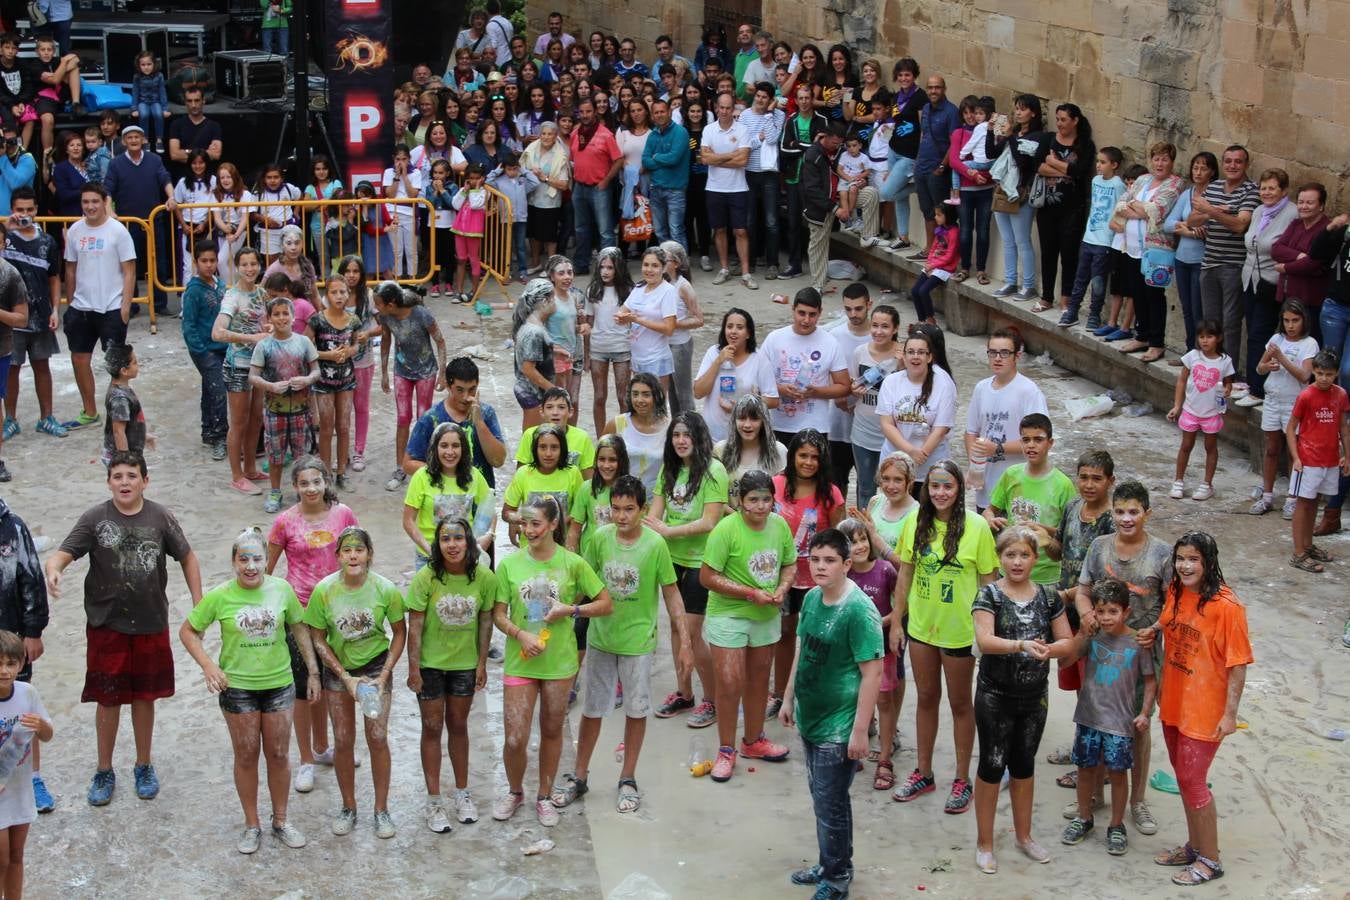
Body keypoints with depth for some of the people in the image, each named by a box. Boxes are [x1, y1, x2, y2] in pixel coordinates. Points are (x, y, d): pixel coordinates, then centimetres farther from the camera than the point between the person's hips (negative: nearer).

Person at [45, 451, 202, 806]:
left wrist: (199, 606, 2)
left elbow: (187, 558, 6)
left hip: (151, 623, 1)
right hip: (106, 624, -1)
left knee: (144, 697, 14)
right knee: (108, 700, 7)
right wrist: (52, 569, -41)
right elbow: (63, 553, -17)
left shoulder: (160, 517, -4)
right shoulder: (95, 519, -9)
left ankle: (144, 766, 32)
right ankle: (104, 772, 25)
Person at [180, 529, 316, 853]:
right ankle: (252, 825, 24)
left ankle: (280, 821, 27)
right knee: (246, 756, 9)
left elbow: (299, 628, 6)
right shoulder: (220, 596, -11)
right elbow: (188, 631, -1)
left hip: (279, 684, 1)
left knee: (279, 755, 10)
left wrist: (313, 671, 6)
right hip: (237, 686, -1)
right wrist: (208, 666, -13)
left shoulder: (282, 590, -7)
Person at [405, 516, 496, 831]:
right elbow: (415, 626, -13)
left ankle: (462, 793, 32)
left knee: (458, 725, 17)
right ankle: (434, 801, 18)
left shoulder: (484, 578, -12)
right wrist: (414, 668, -13)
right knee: (432, 728, 8)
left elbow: (485, 621, -2)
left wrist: (482, 663, 1)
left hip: (465, 664, 2)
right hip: (430, 664, -2)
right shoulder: (425, 578, -18)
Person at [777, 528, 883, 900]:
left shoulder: (859, 610, -21)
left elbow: (873, 673, -20)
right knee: (821, 798, 19)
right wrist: (789, 699, 16)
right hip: (810, 718, 7)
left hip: (838, 728, -7)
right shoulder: (811, 598, 1)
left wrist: (860, 731, -20)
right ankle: (828, 864, 35)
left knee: (830, 803, 3)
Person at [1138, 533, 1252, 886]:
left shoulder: (1226, 606, -21)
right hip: (1173, 702, 7)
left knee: (1192, 781, 1)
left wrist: (1230, 713, -17)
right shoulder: (1176, 592, 0)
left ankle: (1209, 859, 17)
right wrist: (1155, 630, -1)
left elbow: (1237, 663, -17)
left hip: (1204, 710, -7)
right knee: (1184, 776, 18)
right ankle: (1194, 845, 35)